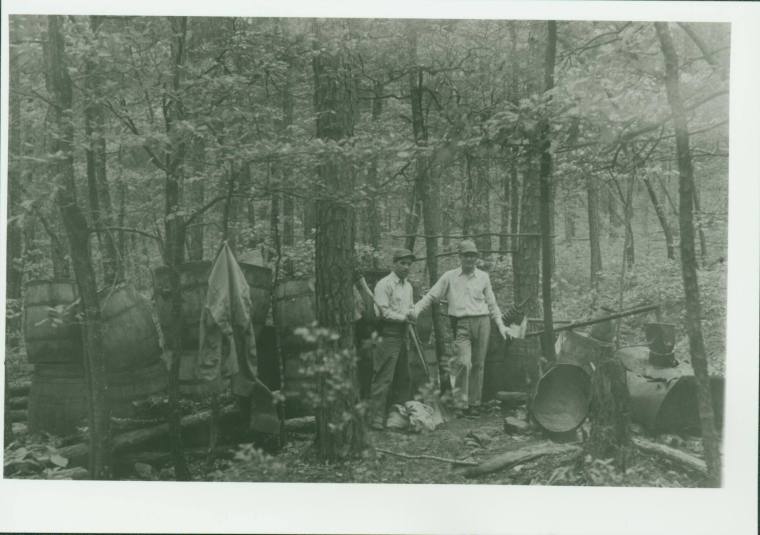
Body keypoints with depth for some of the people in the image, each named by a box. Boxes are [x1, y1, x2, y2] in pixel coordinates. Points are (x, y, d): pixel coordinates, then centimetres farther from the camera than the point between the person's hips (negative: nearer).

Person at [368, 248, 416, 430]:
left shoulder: (408, 286, 17)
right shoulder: (384, 284, -9)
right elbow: (384, 312, -15)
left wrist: (411, 314, 2)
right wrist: (404, 317, -11)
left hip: (403, 334, 9)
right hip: (389, 334, -8)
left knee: (404, 377, 13)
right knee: (384, 377, -10)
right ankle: (376, 417, -7)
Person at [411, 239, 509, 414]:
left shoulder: (483, 277, 12)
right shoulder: (449, 277, 7)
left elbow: (491, 303, 19)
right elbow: (431, 296, 7)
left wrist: (500, 324, 14)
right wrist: (416, 310, -6)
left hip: (482, 322, 2)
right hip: (461, 324, -2)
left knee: (478, 364, 5)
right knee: (463, 362, -17)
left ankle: (474, 403, 15)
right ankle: (460, 403, -11)